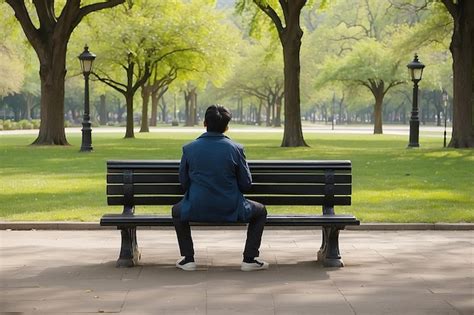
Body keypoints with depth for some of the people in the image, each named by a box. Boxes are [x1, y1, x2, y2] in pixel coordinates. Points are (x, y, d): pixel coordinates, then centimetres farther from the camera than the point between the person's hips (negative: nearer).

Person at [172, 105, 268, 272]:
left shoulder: (189, 148, -5)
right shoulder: (235, 148, -8)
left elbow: (183, 182, 5)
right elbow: (246, 184, -2)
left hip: (196, 210, 1)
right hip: (231, 210, -1)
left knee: (177, 211, 34)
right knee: (260, 211, 26)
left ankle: (188, 258, 24)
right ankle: (249, 259, 16)